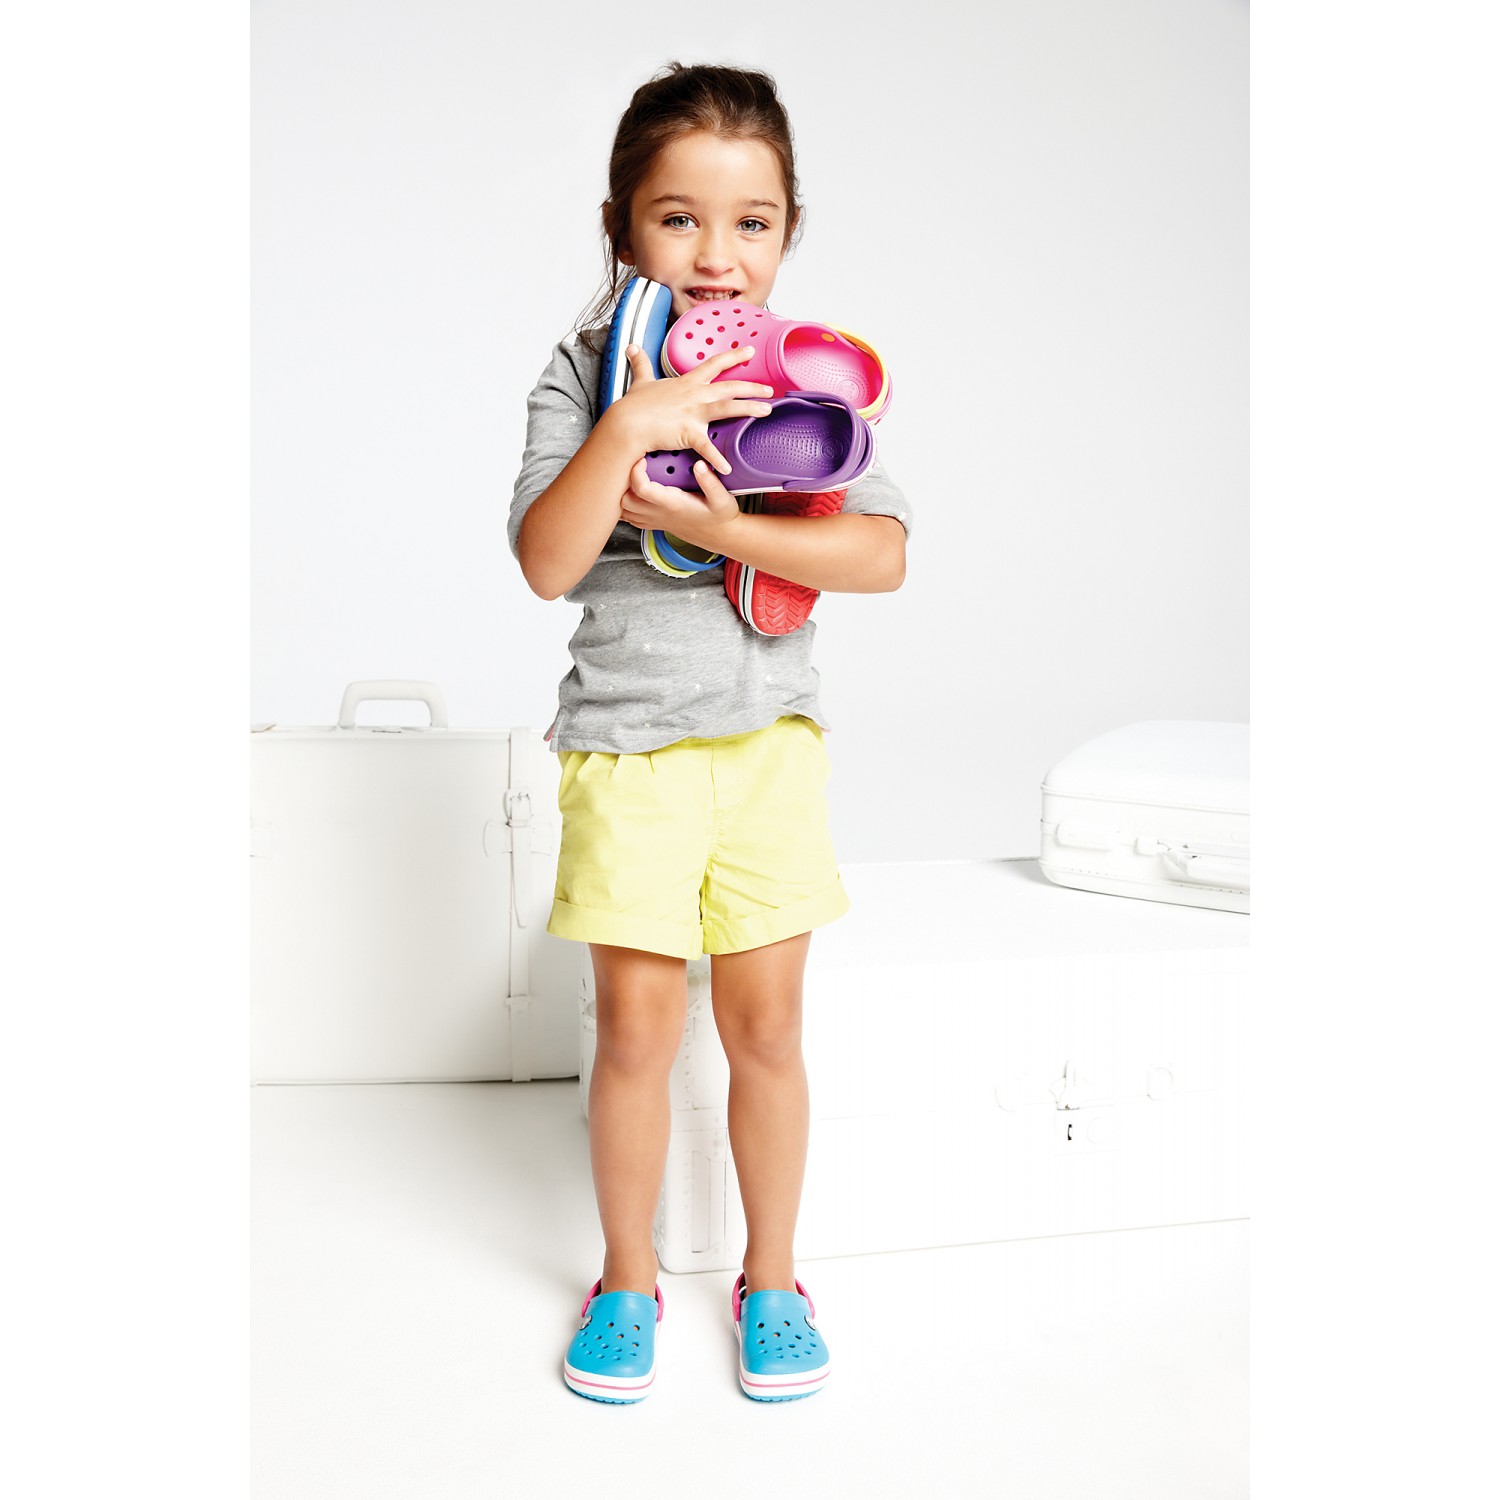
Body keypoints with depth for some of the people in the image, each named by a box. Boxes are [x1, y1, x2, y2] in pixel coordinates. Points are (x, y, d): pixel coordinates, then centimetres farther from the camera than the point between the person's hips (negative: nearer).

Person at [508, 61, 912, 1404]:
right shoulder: (586, 374, -2)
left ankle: (772, 1276, 28)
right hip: (625, 737, -1)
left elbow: (882, 554, -10)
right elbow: (545, 564, -13)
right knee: (637, 1019, 3)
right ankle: (627, 1278, 26)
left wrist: (713, 524, -19)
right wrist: (629, 427, -25)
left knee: (765, 1018, 7)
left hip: (768, 729, 1)